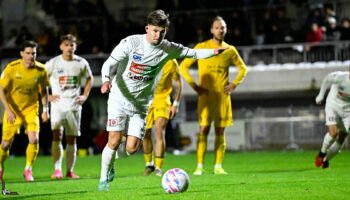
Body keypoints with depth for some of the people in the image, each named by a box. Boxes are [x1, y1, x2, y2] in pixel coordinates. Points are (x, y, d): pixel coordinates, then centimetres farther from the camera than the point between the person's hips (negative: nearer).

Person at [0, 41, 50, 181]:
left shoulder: (41, 70, -10)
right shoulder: (12, 68, -16)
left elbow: (43, 90, 7)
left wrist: (45, 109, 1)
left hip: (31, 109, 1)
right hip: (13, 109, -1)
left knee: (34, 139, -18)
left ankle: (28, 170, 2)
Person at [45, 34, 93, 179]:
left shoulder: (82, 63, 3)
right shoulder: (53, 63, -3)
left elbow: (89, 78, 21)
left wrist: (85, 96, 10)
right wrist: (47, 96, -1)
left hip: (74, 105, 2)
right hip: (58, 104, -2)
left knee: (72, 139, 4)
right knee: (57, 135, -19)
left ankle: (69, 171, 10)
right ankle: (57, 169, -21)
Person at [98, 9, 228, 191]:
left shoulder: (168, 49, -2)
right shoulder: (131, 43, -12)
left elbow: (192, 53, 8)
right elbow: (109, 64, -8)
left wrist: (213, 52, -9)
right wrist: (106, 80, -28)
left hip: (142, 104, 3)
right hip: (119, 99, -3)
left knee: (131, 149, -8)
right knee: (114, 141, -14)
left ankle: (110, 163, 27)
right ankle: (104, 179, 8)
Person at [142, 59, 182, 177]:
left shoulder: (171, 62, -11)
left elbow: (178, 82, 2)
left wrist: (176, 104, -2)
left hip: (162, 100, -2)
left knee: (159, 132, -16)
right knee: (145, 134, 3)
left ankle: (158, 169, -12)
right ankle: (149, 164, 25)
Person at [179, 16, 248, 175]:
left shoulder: (230, 50, 9)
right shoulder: (201, 47, 2)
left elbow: (243, 69, 22)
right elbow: (183, 66, 4)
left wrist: (234, 84, 7)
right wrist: (194, 85, -5)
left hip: (223, 96, 3)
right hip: (206, 95, -3)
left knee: (220, 131, 3)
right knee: (204, 129, -11)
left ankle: (218, 166, 7)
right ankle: (199, 166, -11)